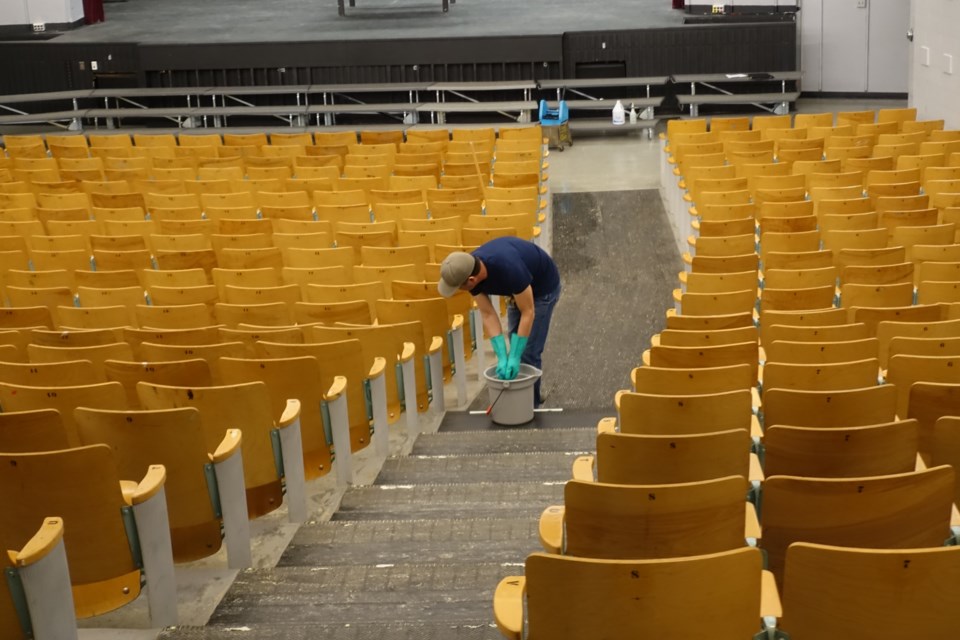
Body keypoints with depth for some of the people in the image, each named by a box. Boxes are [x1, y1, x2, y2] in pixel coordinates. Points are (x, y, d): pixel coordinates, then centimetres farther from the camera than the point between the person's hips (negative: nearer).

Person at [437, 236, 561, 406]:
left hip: (543, 287, -6)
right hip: (520, 289, 7)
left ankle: (530, 404, 7)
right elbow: (488, 315, -18)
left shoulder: (509, 268, -43)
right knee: (517, 346, 12)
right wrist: (502, 358, -26)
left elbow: (528, 313, -33)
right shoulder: (469, 270, -22)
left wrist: (514, 358, -32)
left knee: (528, 351, -7)